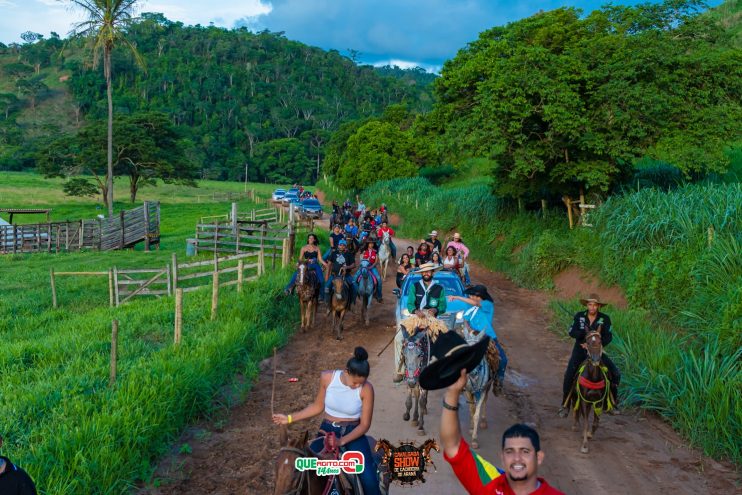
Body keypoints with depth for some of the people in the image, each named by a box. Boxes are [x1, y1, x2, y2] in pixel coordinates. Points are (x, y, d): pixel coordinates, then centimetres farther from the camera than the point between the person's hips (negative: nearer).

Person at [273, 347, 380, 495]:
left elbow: (365, 424, -12)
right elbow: (318, 406, 4)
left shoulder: (366, 389, -18)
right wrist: (290, 418, 1)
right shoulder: (327, 378, -12)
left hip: (353, 433, -2)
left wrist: (342, 441, -26)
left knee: (369, 480, -21)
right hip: (327, 430, 2)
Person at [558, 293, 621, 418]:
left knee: (616, 373, -10)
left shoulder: (605, 318, -6)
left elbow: (608, 337, -10)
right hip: (580, 350, -1)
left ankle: (613, 402, 11)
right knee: (569, 375, -20)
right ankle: (565, 405, -3)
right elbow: (571, 332, -10)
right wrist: (585, 334, -28)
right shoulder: (579, 316, -5)